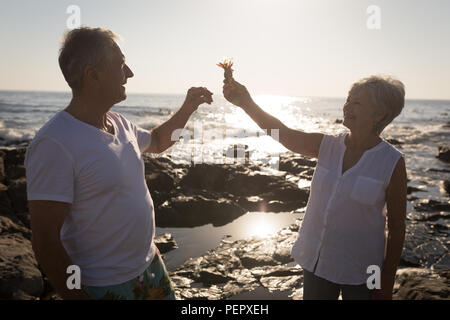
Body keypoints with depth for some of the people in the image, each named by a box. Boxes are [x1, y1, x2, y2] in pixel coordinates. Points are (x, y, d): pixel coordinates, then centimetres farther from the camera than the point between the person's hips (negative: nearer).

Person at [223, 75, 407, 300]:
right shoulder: (327, 146, -4)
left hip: (359, 271, -3)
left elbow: (396, 227, -10)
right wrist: (247, 103, -30)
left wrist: (387, 285, -7)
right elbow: (283, 133, -16)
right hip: (316, 262, 4)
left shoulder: (392, 163, -14)